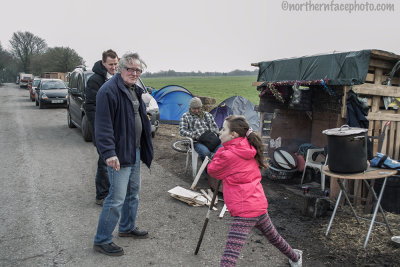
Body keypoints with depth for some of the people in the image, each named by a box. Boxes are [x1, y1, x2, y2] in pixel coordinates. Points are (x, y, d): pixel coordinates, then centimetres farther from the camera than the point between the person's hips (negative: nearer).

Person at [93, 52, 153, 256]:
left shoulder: (135, 90, 13)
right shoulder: (109, 90, -17)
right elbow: (103, 124, -22)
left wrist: (144, 148, 21)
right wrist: (109, 152, -29)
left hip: (135, 151, 10)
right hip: (119, 155, -9)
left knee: (133, 192, 21)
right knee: (116, 199, -4)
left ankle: (127, 227, 40)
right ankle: (101, 241, 13)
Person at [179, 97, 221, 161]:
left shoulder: (207, 115, 21)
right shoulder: (185, 116, 9)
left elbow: (215, 127, 26)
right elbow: (182, 131, -1)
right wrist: (194, 136, -14)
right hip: (197, 142, -3)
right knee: (205, 152, -36)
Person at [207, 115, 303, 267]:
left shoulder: (229, 155, -17)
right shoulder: (249, 149, 7)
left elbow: (212, 170, -1)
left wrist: (221, 151, 6)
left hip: (244, 211, -9)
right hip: (259, 205, 9)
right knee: (273, 236, 32)